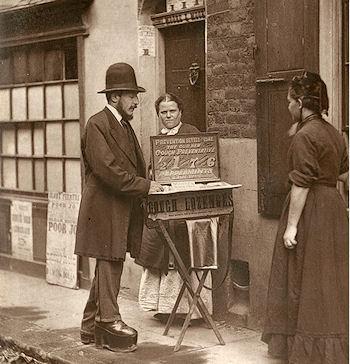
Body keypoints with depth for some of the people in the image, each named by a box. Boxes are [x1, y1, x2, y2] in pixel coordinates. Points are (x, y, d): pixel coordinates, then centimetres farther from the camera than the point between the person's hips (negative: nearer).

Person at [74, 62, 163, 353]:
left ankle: (91, 328, 23)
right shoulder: (97, 125, -12)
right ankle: (110, 324, 4)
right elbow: (108, 170, -21)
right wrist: (144, 186, -18)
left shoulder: (125, 126, 17)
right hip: (105, 209, -9)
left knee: (108, 269, 14)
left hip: (123, 210, 9)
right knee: (110, 266, -5)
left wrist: (148, 184, 4)